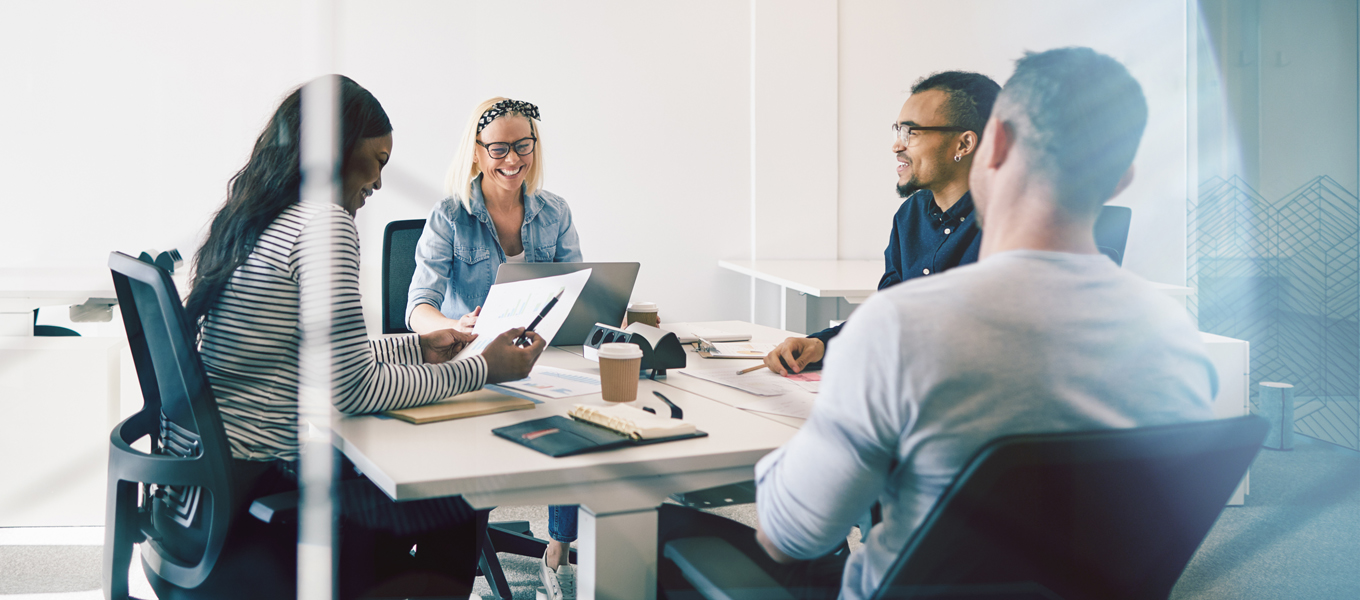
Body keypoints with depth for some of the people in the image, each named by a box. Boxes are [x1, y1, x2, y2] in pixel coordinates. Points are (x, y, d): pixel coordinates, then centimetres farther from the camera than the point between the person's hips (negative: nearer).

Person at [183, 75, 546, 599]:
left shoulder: (255, 219, 10)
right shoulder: (322, 221, -18)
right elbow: (351, 388, -20)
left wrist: (416, 348, 19)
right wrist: (481, 369, -11)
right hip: (255, 486, -9)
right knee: (463, 502, 6)